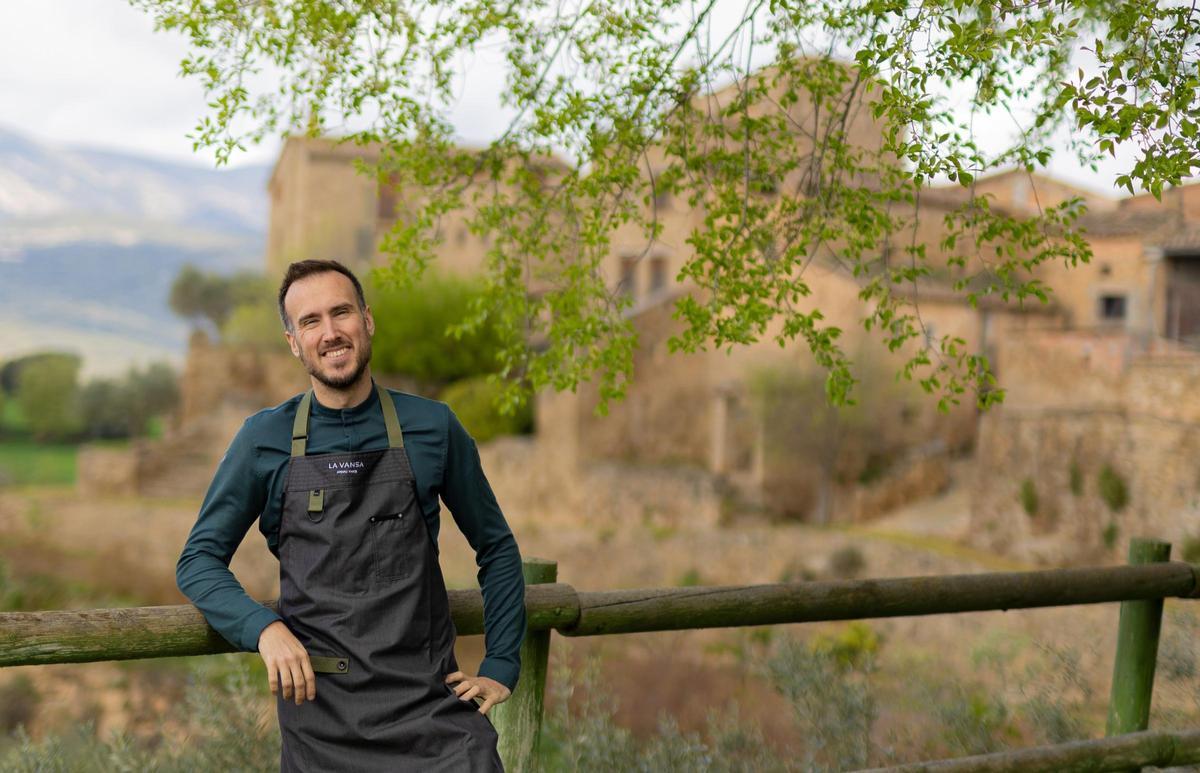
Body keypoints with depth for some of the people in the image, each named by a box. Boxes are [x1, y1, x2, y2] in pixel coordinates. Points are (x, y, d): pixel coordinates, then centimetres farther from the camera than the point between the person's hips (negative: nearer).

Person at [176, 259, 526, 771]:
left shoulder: (433, 427, 2)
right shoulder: (265, 440, 2)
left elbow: (496, 548, 11)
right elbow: (199, 560, 5)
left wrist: (500, 666, 4)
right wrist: (264, 628, -13)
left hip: (430, 696, 0)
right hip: (318, 701, 1)